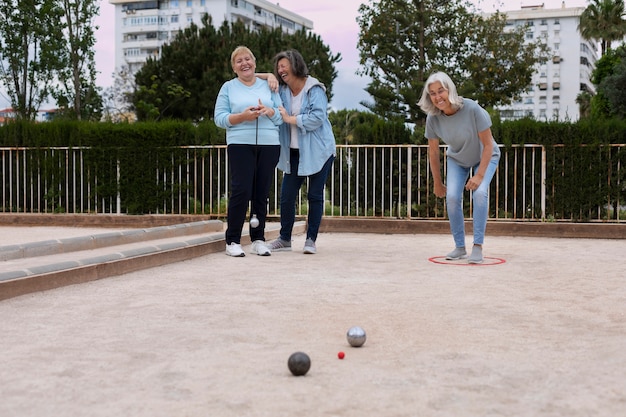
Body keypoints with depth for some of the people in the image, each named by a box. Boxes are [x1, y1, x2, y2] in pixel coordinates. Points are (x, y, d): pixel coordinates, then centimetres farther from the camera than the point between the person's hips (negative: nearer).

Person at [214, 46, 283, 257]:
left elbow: (282, 116, 11)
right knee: (241, 190, -11)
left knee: (262, 192, 2)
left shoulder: (268, 86, 16)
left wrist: (268, 111, -10)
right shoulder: (228, 87, 10)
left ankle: (258, 239, 11)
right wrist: (242, 116, -14)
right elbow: (220, 118, 1)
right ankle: (232, 241, -3)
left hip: (269, 145, 3)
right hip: (240, 145, -2)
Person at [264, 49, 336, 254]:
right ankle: (284, 238, 17)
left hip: (317, 151, -5)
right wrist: (270, 77, -1)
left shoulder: (314, 90, -10)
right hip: (294, 153, 6)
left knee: (315, 195, 1)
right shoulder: (282, 90, 8)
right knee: (287, 196, 5)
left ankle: (311, 240, 9)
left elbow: (317, 118, -21)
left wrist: (290, 118, -16)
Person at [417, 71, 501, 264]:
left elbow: (488, 145, -25)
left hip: (484, 157, -3)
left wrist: (479, 175, -28)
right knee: (452, 197, -15)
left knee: (480, 192, -25)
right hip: (457, 159, 3)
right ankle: (460, 247, 0)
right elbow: (433, 152, -9)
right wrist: (437, 183, -3)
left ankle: (478, 247, -18)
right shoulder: (433, 118, -22)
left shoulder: (472, 109, -34)